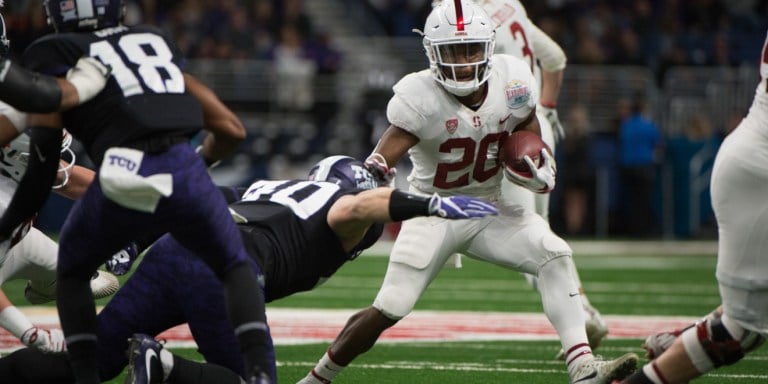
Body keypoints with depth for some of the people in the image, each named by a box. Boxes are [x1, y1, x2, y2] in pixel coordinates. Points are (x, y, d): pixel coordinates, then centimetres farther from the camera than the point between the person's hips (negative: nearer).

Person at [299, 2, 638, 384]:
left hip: (489, 210, 4)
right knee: (388, 310, -12)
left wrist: (541, 168, -12)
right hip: (434, 213, -4)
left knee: (555, 255, -17)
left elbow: (529, 135, 9)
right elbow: (379, 164, -32)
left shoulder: (511, 82, -11)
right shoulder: (420, 98, -24)